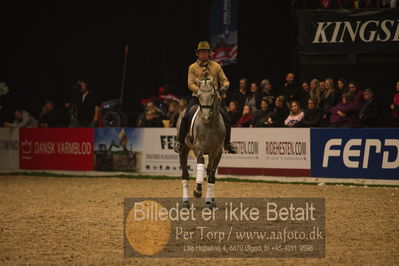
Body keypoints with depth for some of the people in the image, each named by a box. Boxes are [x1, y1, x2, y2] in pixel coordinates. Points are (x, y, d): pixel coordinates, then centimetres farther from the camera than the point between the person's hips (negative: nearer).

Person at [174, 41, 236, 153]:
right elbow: (190, 84, -2)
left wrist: (224, 87, -12)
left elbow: (224, 80, 12)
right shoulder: (193, 67, 6)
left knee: (226, 118, -10)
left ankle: (227, 144, 9)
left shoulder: (216, 66, 9)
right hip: (198, 96, -1)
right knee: (186, 117, -21)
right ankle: (180, 142, -7)